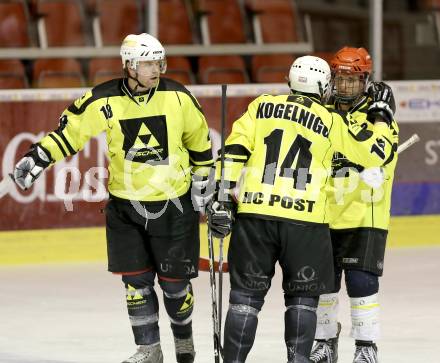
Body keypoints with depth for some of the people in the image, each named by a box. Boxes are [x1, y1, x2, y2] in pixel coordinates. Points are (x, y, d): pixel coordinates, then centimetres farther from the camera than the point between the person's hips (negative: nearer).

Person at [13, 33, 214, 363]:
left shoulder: (177, 97, -8)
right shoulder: (103, 101, -12)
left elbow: (199, 140, 6)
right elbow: (69, 131, -4)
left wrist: (202, 182, 10)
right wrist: (37, 159, -15)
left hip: (174, 203, 0)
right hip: (126, 205, 1)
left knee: (174, 280, 5)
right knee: (136, 280, 2)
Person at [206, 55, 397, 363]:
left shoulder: (263, 106, 11)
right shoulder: (333, 121, 7)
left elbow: (235, 151, 4)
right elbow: (377, 153, 11)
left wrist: (224, 197, 6)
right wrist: (381, 119, 28)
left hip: (254, 212, 2)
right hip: (304, 219, -2)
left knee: (246, 292, 7)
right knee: (303, 295, 13)